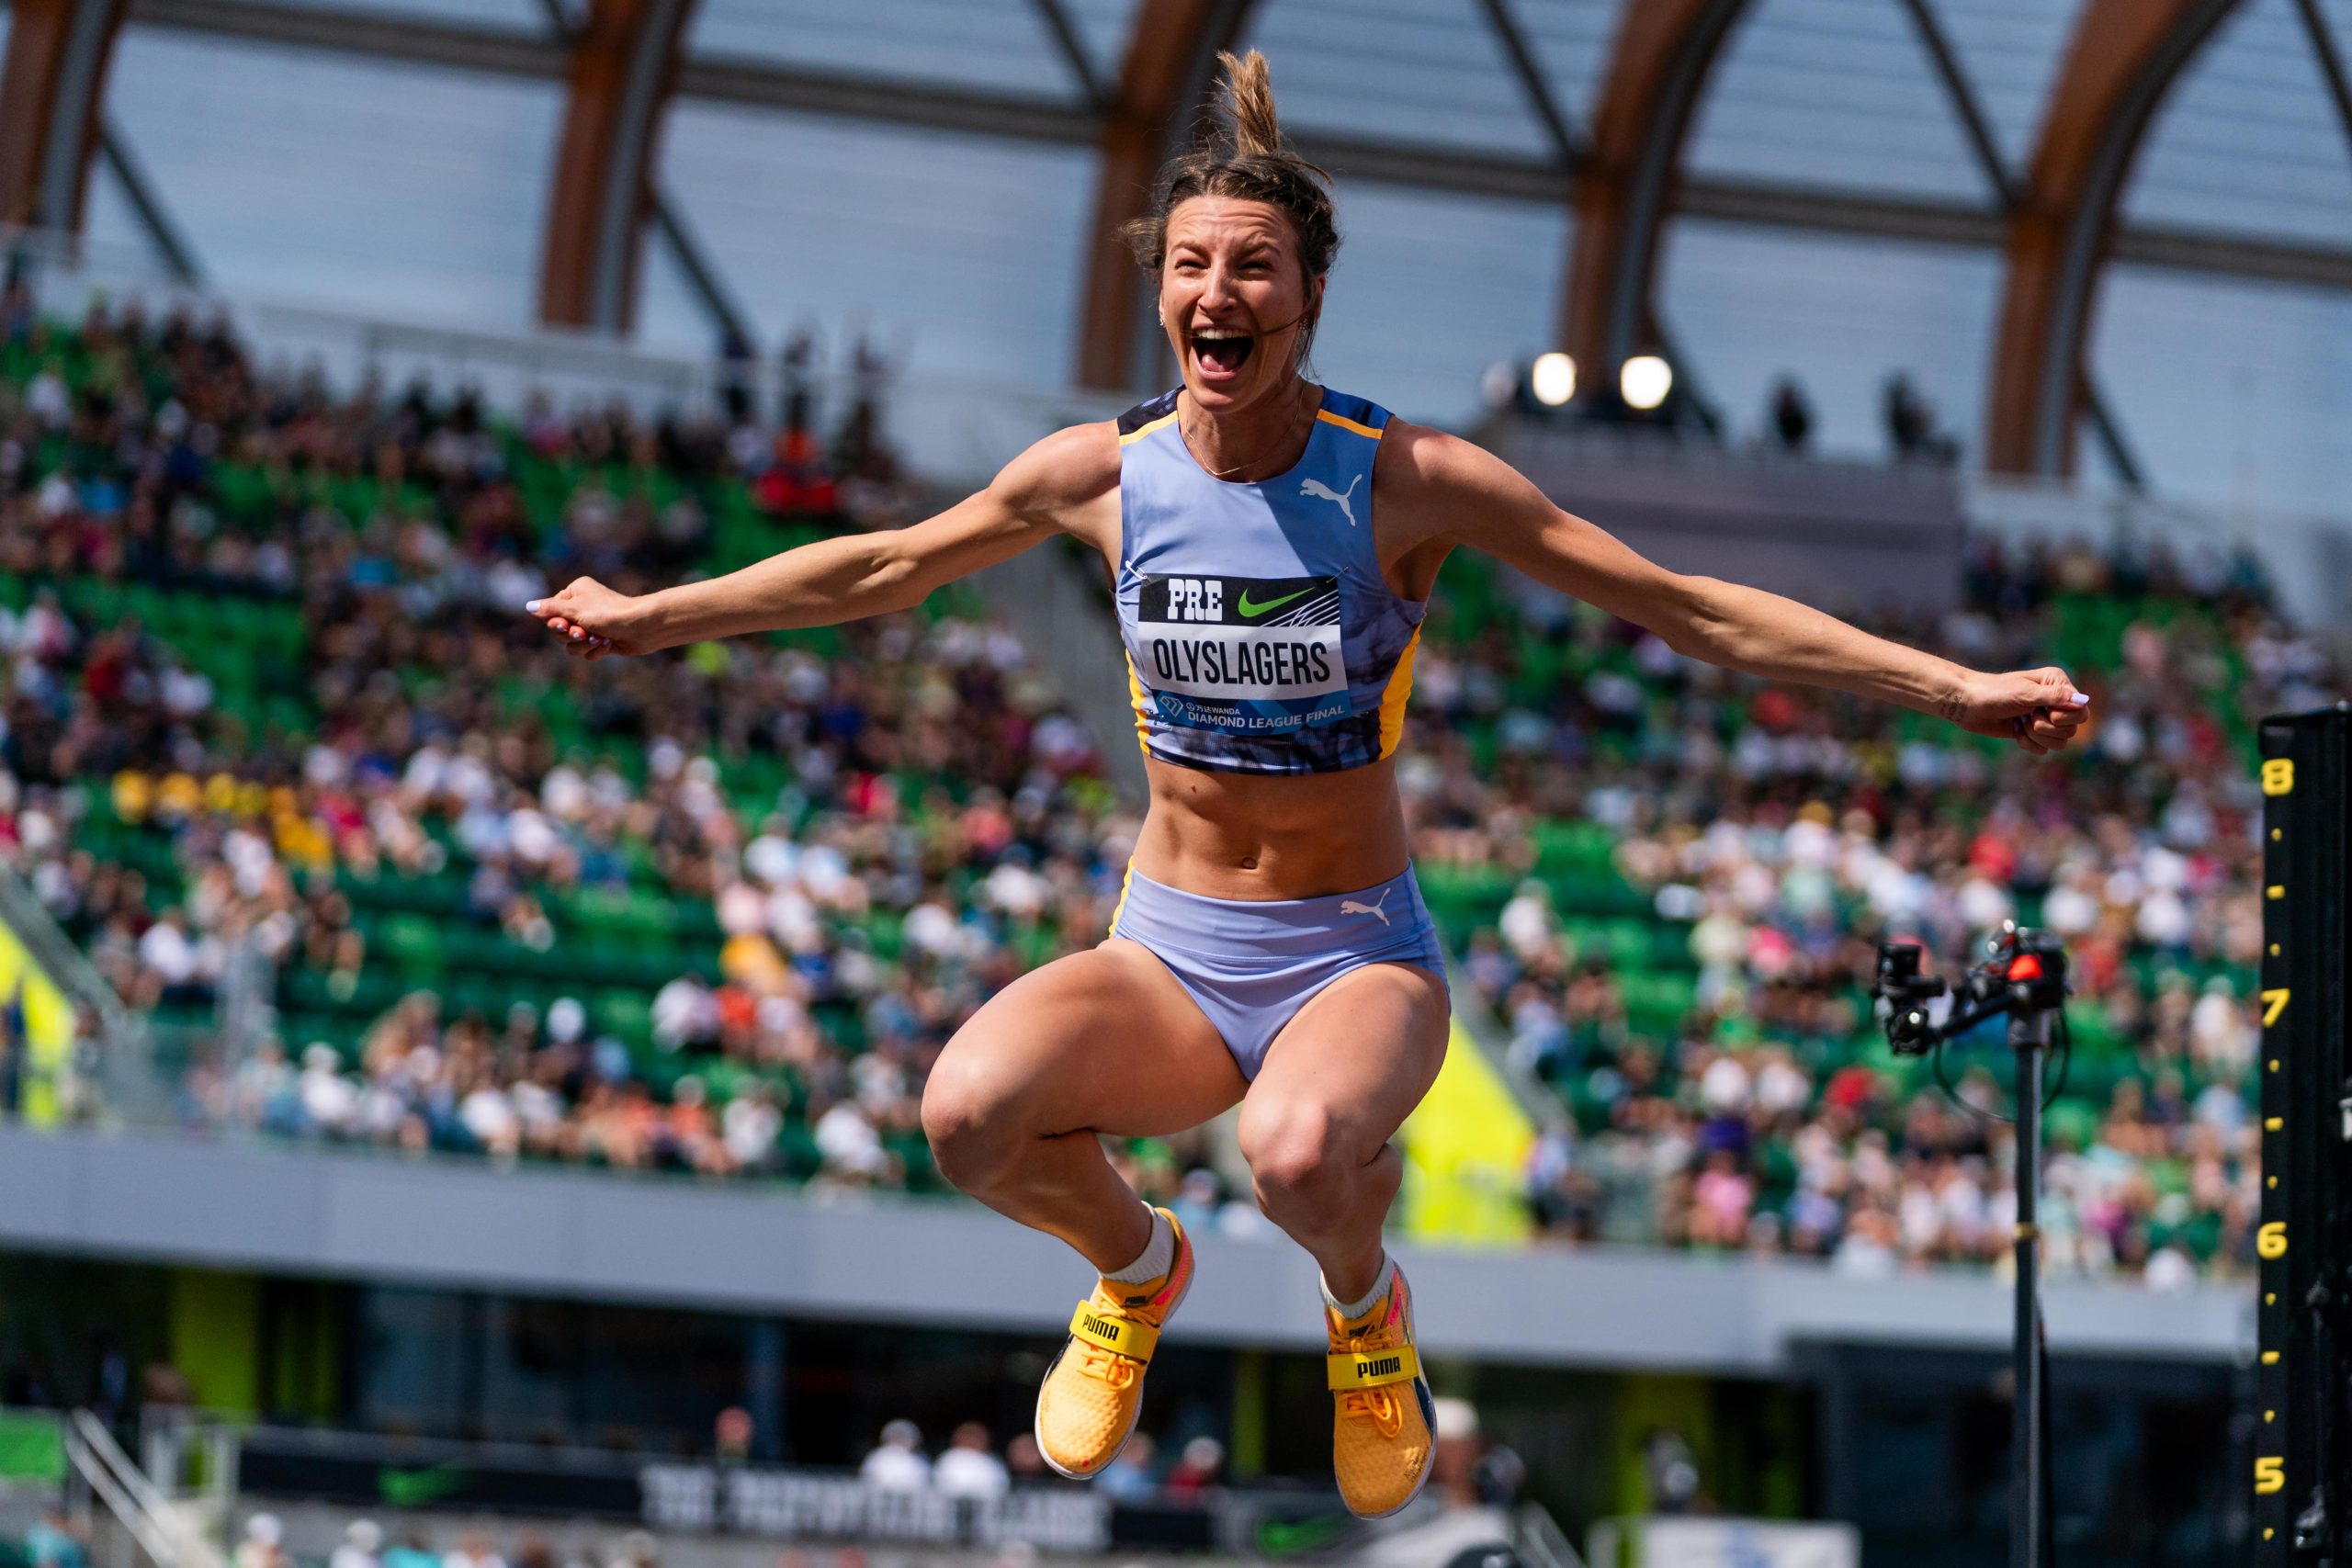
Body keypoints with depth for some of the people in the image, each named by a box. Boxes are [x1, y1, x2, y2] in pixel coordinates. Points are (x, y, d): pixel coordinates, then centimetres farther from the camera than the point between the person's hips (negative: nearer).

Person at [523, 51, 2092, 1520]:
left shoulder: (1409, 480, -11)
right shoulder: (1106, 472, -3)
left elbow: (1691, 608, -8)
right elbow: (887, 566, 15)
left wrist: (1957, 686, -14)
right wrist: (651, 616, 22)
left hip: (1358, 954, -2)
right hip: (1167, 956, 3)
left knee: (1302, 1152, -38)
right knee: (971, 1111, -29)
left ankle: (1367, 1306, 3)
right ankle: (1136, 1265, 8)